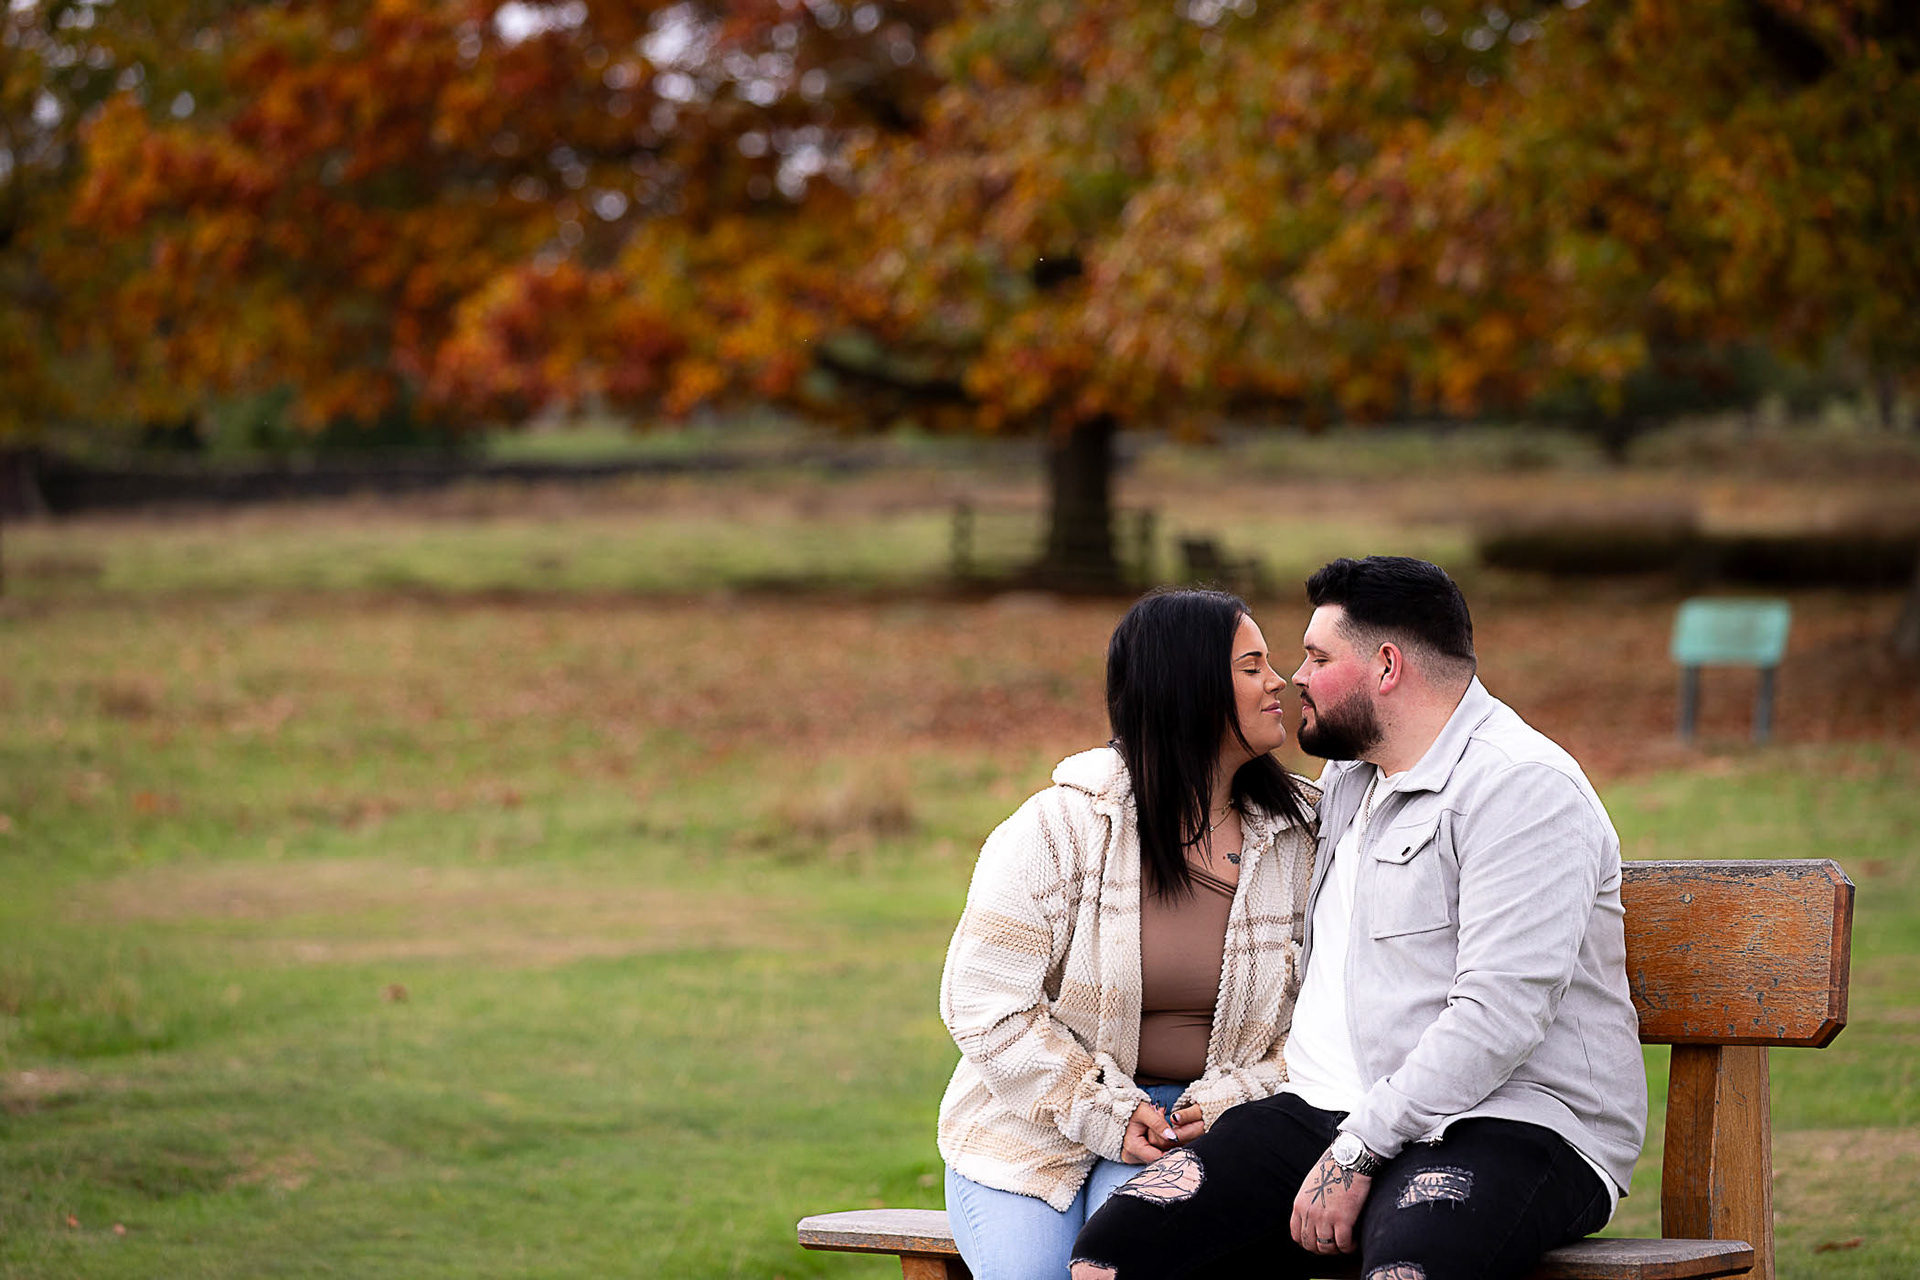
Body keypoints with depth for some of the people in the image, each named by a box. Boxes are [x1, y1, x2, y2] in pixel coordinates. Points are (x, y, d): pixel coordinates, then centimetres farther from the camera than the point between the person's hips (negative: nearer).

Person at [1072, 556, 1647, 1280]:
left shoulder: (1523, 787, -9)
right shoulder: (1346, 779, 21)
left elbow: (1498, 1015, -20)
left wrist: (1357, 1153, -20)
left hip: (1508, 1124, -8)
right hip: (1326, 1111, 8)